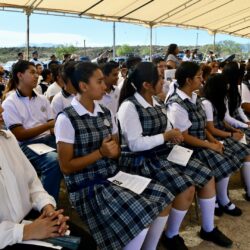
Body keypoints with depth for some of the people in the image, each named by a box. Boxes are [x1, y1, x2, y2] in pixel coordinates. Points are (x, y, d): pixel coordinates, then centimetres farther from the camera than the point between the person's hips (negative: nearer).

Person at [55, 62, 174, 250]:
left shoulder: (106, 113, 8)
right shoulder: (66, 119, -12)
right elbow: (66, 167, -13)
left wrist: (113, 151, -8)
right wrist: (101, 153, -19)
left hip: (114, 176, 7)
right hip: (87, 187, -7)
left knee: (163, 198, -4)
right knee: (140, 219, -22)